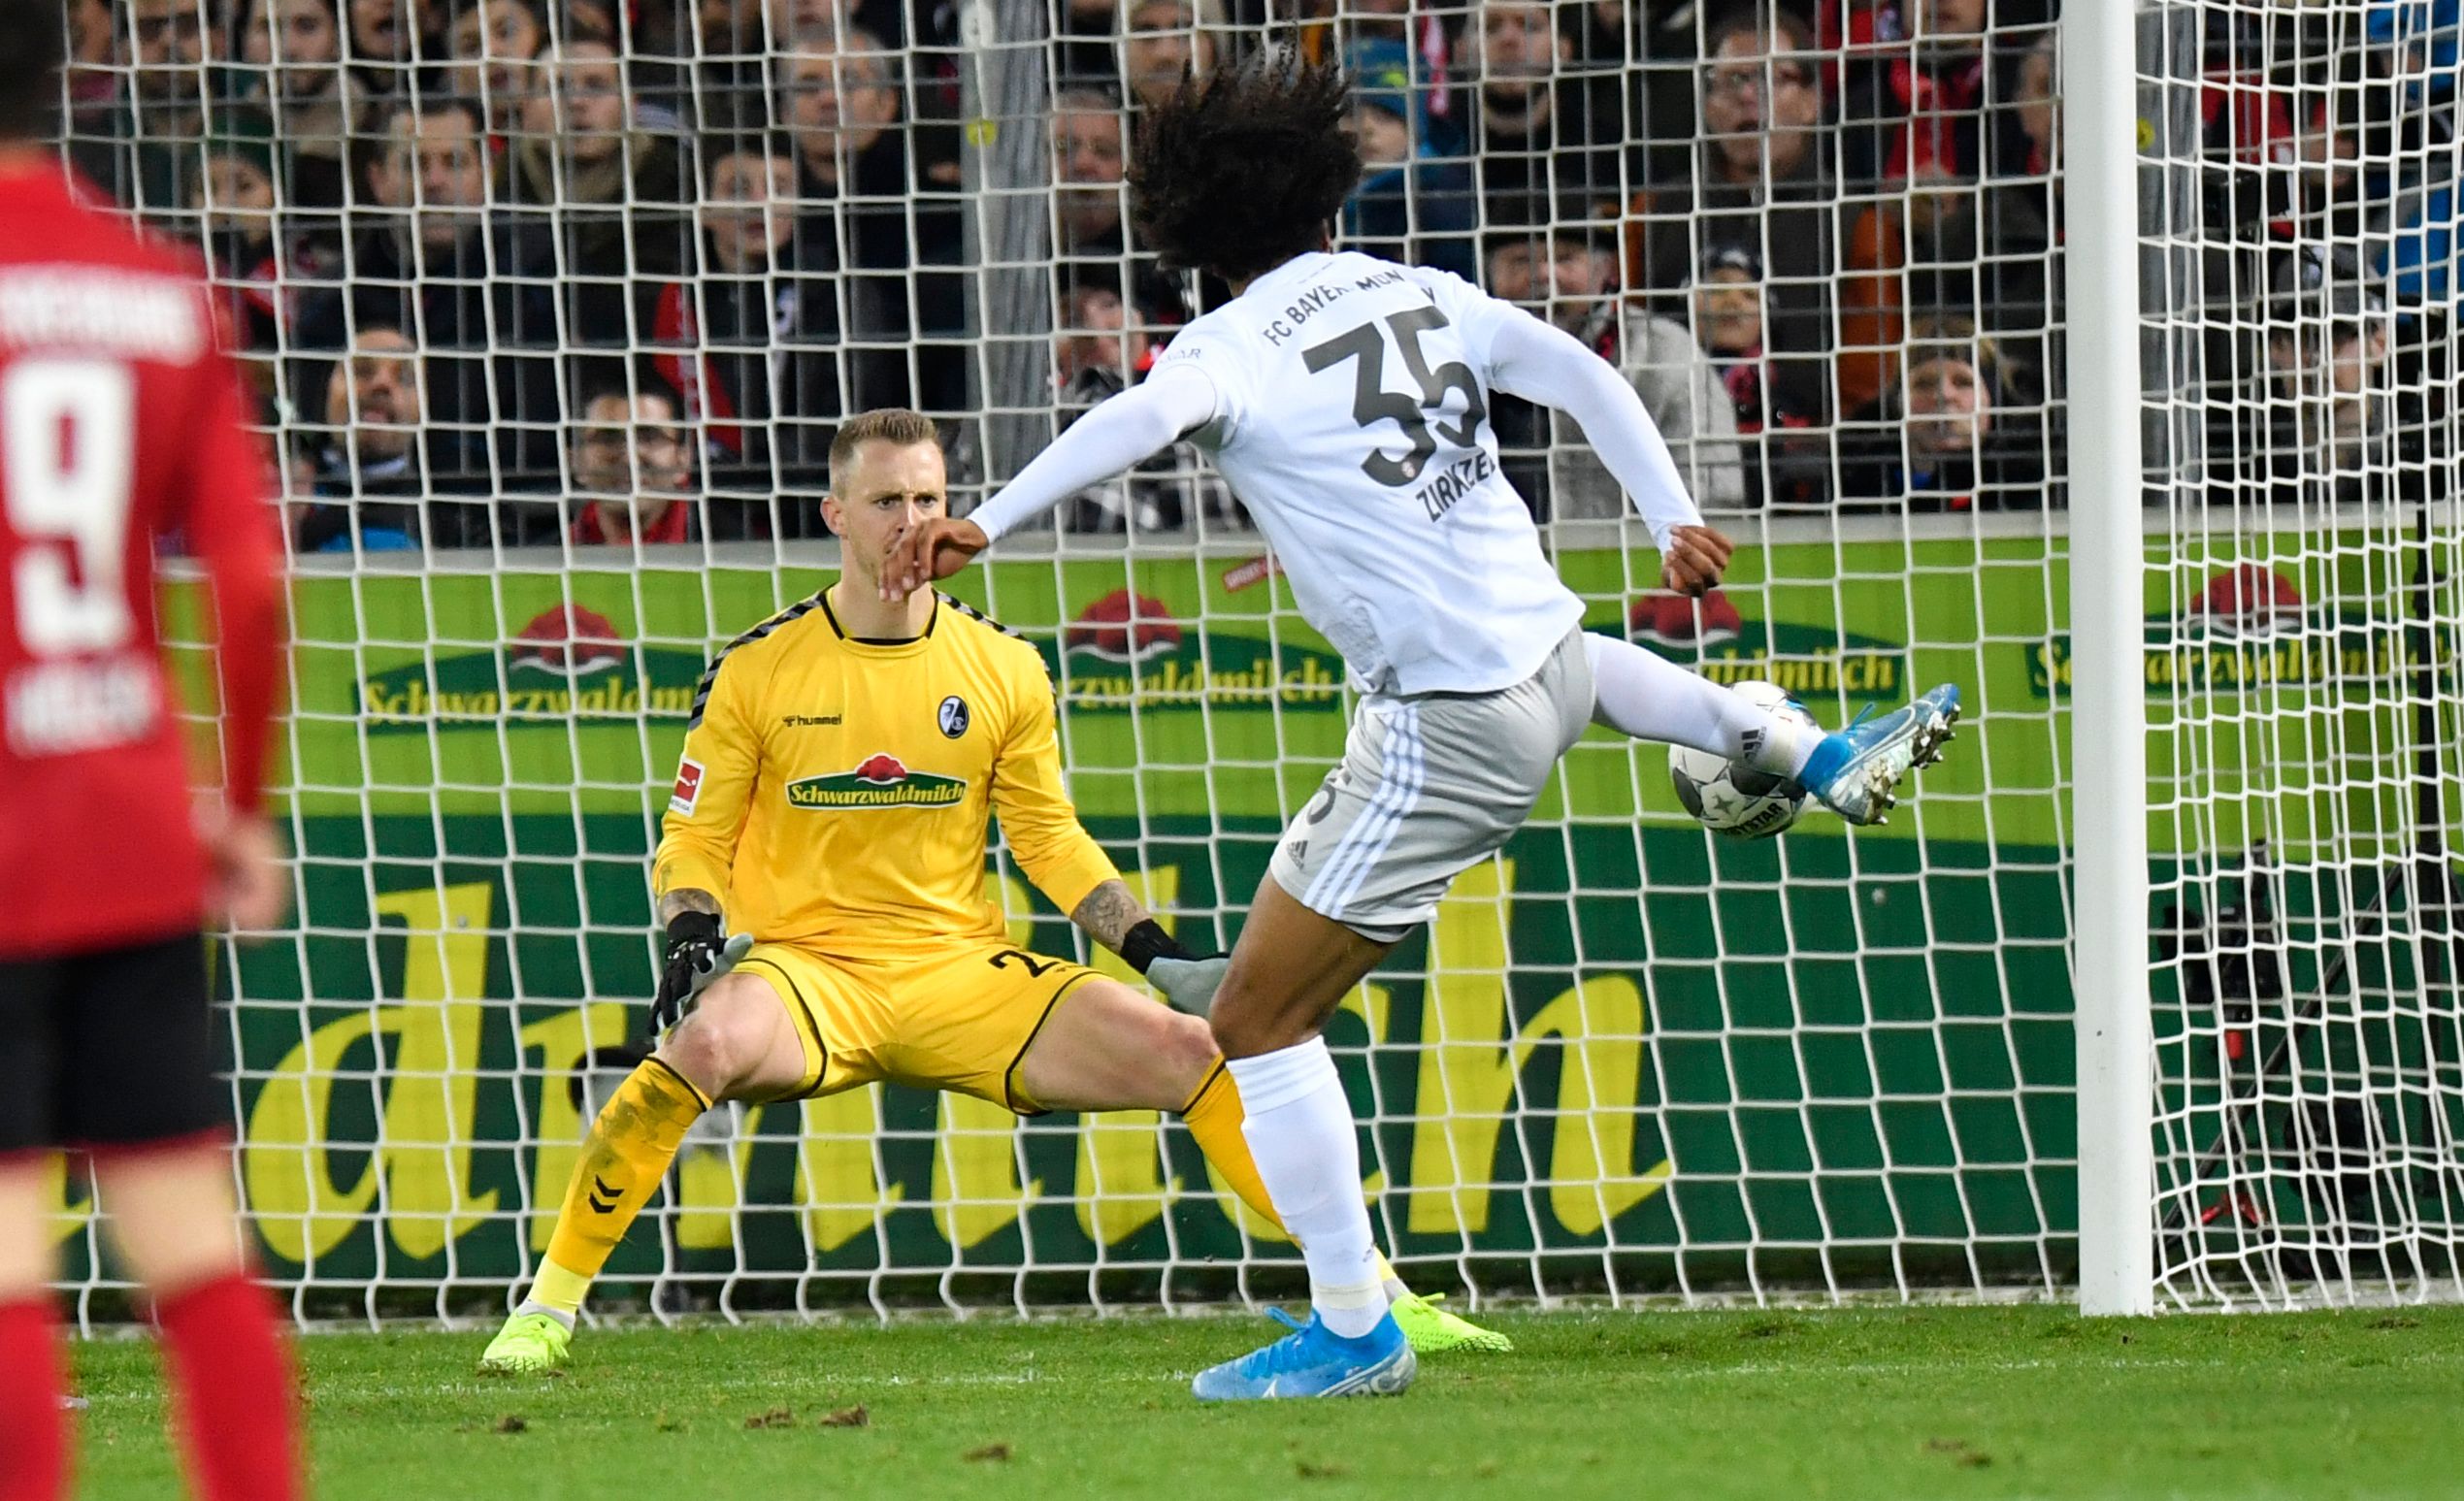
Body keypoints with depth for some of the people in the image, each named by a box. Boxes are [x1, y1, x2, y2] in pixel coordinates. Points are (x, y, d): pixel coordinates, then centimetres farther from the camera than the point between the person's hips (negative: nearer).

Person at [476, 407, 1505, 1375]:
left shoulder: (1003, 671, 6)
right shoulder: (756, 672, -1)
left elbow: (1050, 838, 14)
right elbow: (693, 840, 4)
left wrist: (1156, 953, 4)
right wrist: (693, 944, -16)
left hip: (964, 974, 3)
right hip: (804, 967, -3)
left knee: (1192, 1052, -12)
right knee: (707, 1045, -38)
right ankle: (547, 1309, -27)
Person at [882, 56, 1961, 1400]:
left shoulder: (1234, 349, -11)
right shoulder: (1418, 296, 8)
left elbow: (1143, 418, -31)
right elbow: (1581, 373, 9)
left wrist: (985, 523, -37)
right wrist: (1674, 520, 15)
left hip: (1444, 731, -7)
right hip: (1545, 663, 7)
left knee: (1253, 1023, -1)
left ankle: (1354, 1334, -4)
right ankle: (1817, 757, 45)